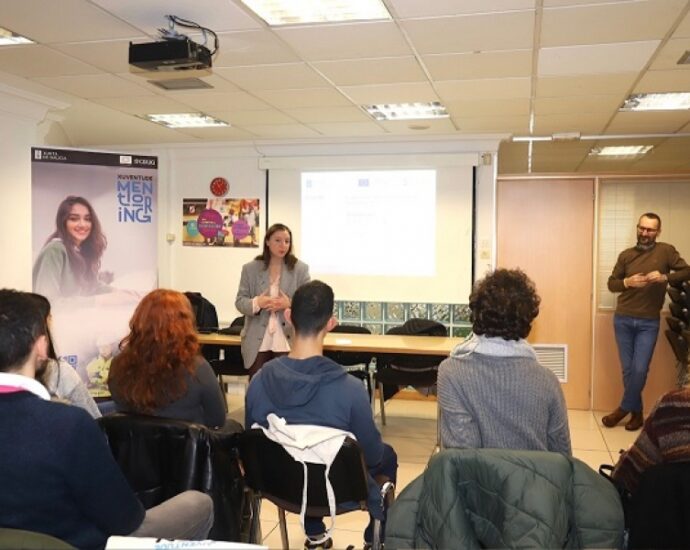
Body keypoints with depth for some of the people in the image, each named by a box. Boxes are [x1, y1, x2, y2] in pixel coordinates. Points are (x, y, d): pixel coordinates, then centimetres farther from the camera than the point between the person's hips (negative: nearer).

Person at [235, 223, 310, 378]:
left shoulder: (300, 269, 2)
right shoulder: (250, 268, 5)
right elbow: (240, 301, 3)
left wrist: (289, 304, -19)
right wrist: (256, 303, -18)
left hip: (288, 341, -1)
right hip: (257, 342, 1)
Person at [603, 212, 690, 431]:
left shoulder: (666, 251, -2)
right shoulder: (626, 255, 5)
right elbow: (611, 283, 7)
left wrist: (664, 277, -21)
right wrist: (627, 282, -14)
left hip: (648, 323, -2)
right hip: (623, 320, 2)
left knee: (639, 369, -6)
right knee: (628, 369, 6)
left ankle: (624, 408, 13)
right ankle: (637, 412, 21)